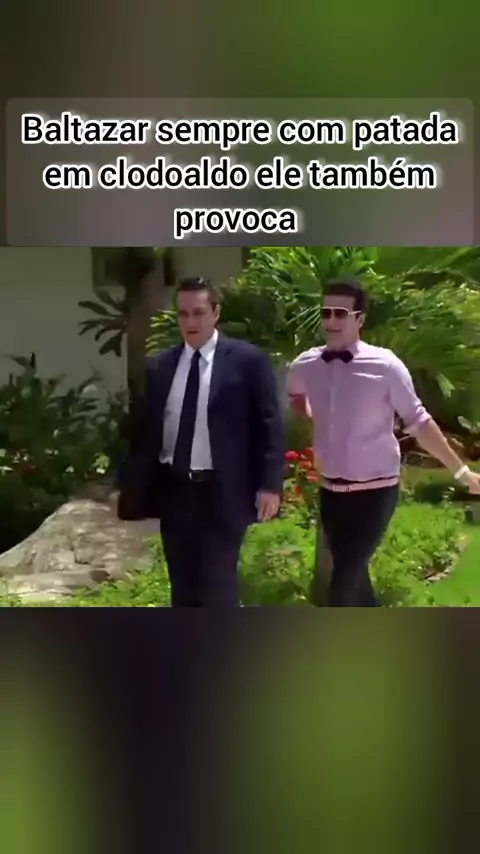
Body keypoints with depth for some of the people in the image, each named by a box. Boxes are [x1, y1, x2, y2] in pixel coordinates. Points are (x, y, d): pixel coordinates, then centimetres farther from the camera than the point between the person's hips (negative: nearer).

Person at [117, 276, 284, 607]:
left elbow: (269, 425, -3)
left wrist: (270, 485, -10)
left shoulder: (248, 360, -2)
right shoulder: (158, 366, 8)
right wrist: (130, 486, 8)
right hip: (173, 490, 4)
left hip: (223, 492, -4)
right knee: (183, 586, 13)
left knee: (217, 585, -2)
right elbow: (145, 430, 11)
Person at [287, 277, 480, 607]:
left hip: (375, 491, -5)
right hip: (331, 491, 5)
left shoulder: (385, 365, -15)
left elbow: (419, 422, -7)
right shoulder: (305, 365, -2)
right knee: (350, 576, 17)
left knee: (344, 581, -7)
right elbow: (295, 395, 24)